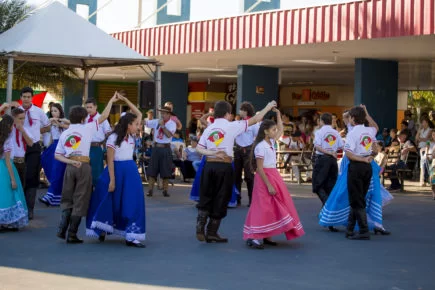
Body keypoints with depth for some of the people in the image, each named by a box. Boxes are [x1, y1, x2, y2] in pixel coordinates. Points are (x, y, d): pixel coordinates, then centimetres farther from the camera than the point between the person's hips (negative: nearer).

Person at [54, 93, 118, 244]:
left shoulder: (64, 133, 11)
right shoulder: (86, 128, 0)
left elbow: (57, 155, 5)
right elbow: (103, 117, 1)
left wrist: (70, 162, -2)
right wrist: (111, 101, 9)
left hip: (70, 166, 4)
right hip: (84, 166, -4)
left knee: (67, 199, 16)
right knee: (80, 201, 3)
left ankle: (62, 229, 4)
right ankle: (72, 234, 3)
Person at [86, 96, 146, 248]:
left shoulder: (131, 136, 7)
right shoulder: (113, 138, -11)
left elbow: (139, 114, 13)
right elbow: (110, 161, -12)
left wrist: (125, 100, 6)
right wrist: (112, 180, -16)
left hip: (131, 171, 6)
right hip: (117, 171, -6)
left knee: (132, 204, 0)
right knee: (110, 201, 6)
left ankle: (131, 237, 1)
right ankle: (102, 230, 25)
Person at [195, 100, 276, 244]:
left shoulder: (208, 128, 10)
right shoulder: (231, 126, -3)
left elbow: (199, 148, 0)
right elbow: (254, 120, 2)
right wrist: (268, 107, 12)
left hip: (209, 165, 4)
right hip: (224, 167, -4)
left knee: (205, 198, 13)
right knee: (220, 200, 6)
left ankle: (200, 226, -3)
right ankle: (212, 233, 10)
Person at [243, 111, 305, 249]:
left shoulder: (271, 142, 9)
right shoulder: (260, 146, -15)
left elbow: (280, 130, 28)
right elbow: (259, 168, -18)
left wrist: (278, 115, 18)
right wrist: (269, 185, -21)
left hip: (273, 175, 9)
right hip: (265, 177, -9)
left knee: (273, 207, 7)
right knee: (264, 207, -12)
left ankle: (265, 236, 10)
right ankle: (253, 237, -13)